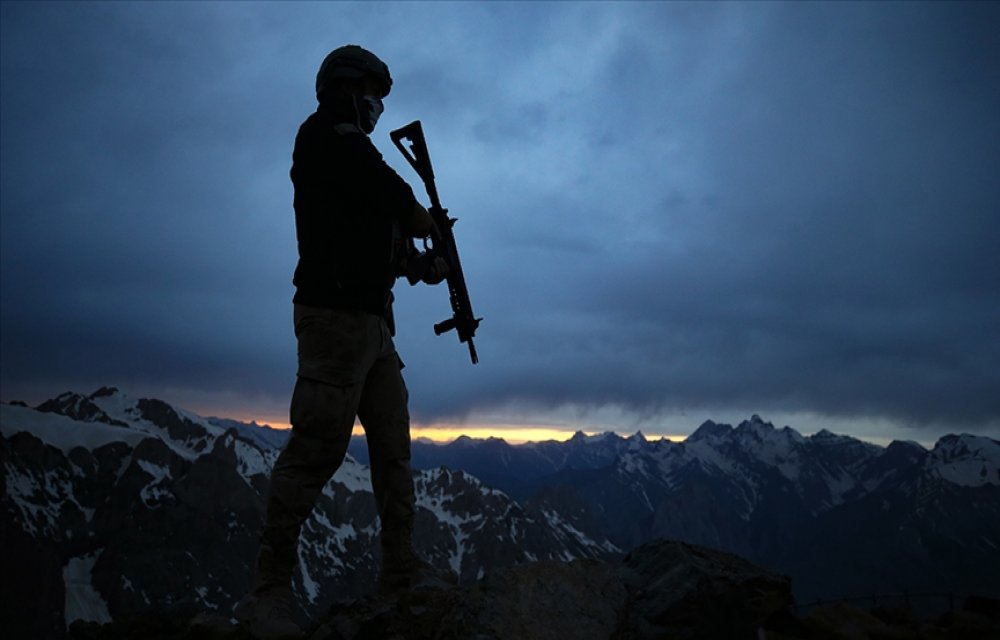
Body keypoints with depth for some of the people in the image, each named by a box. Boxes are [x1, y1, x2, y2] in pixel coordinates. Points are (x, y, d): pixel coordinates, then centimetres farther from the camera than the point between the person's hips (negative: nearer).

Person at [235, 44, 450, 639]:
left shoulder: (352, 152, 24)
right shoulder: (325, 136, -2)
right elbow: (389, 192, -16)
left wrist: (422, 266, 5)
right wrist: (420, 216, 3)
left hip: (372, 320, 10)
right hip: (337, 315, -10)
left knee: (393, 446, 10)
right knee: (318, 446, -11)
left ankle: (402, 570, 17)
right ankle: (269, 590, -3)